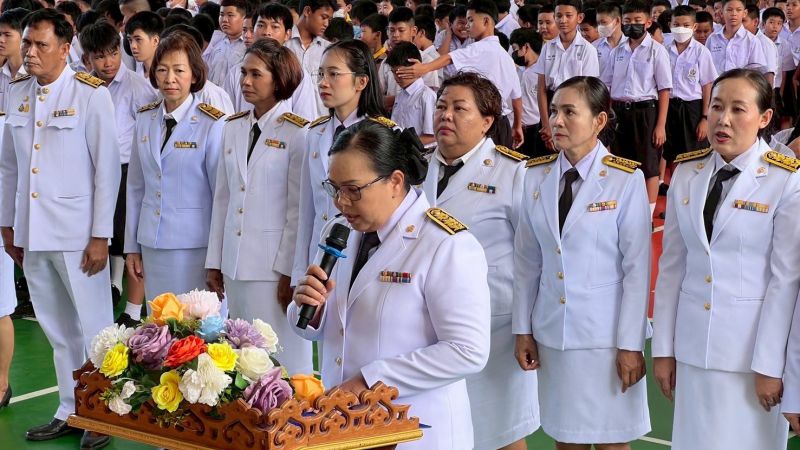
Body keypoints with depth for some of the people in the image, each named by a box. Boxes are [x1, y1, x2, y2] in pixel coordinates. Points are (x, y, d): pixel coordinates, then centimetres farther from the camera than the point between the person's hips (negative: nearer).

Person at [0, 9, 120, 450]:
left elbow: (107, 167, -9)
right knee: (58, 330, 15)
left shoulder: (90, 94, -9)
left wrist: (100, 235, -11)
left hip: (77, 233, -5)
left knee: (93, 328, 4)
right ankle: (70, 411, 26)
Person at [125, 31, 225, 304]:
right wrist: (132, 246, 12)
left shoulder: (212, 124, -9)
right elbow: (136, 186, 12)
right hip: (152, 245, 5)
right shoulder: (145, 119, 7)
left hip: (196, 246, -5)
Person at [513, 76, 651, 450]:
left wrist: (630, 344, -10)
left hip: (606, 333, -4)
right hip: (552, 332, 4)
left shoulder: (626, 179, -11)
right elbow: (527, 261, 7)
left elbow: (637, 267, -10)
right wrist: (522, 329, 6)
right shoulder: (536, 177, 3)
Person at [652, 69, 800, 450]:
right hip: (693, 342, 4)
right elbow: (672, 264, 4)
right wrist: (663, 348, 4)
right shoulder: (686, 173, 3)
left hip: (752, 342, -4)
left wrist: (769, 365, -11)